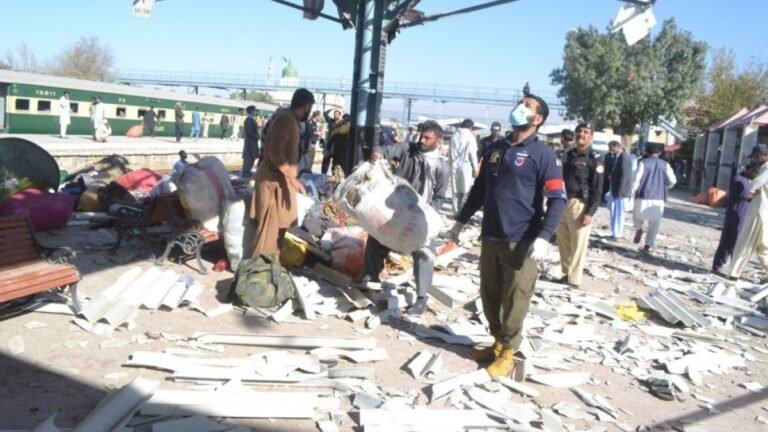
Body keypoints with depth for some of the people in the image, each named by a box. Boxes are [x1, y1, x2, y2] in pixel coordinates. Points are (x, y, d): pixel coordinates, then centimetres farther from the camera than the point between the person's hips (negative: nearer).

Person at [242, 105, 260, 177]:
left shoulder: (252, 119, 15)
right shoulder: (249, 120, -15)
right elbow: (249, 131, -21)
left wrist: (257, 136, 5)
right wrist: (256, 136, -13)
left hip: (252, 141, 10)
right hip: (250, 141, -10)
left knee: (252, 157, 12)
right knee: (248, 157, -7)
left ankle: (246, 172, 19)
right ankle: (245, 173, -3)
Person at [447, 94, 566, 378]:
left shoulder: (542, 154, -6)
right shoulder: (495, 149, 12)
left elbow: (557, 199, -11)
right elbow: (479, 189, 20)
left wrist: (543, 236, -22)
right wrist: (461, 221, 18)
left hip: (521, 241, -5)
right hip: (490, 237, 6)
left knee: (514, 299, 2)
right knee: (490, 295, 12)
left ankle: (507, 352, 18)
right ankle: (498, 342, 30)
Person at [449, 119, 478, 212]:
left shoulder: (455, 135, 10)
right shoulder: (470, 137, -4)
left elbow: (450, 151, 11)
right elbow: (472, 153, -7)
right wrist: (475, 168, -3)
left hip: (454, 166, 5)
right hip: (465, 165, -5)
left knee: (455, 190, 8)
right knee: (466, 190, -2)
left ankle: (456, 211, 9)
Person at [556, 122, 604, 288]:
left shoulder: (595, 159, -5)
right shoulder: (569, 154, 14)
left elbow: (597, 189, -9)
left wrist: (590, 212, -16)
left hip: (580, 205, -6)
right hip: (563, 203, 6)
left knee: (578, 244, -1)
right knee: (563, 241, 11)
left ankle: (573, 279, 6)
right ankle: (566, 273, 24)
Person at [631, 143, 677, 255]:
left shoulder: (643, 162, -1)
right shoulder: (665, 164, 6)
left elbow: (637, 179, -8)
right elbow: (672, 181, 4)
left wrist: (633, 192, 0)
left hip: (643, 195, -1)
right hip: (659, 197, 1)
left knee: (637, 214, 22)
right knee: (655, 222, 6)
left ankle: (638, 229, -6)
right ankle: (648, 246, 2)